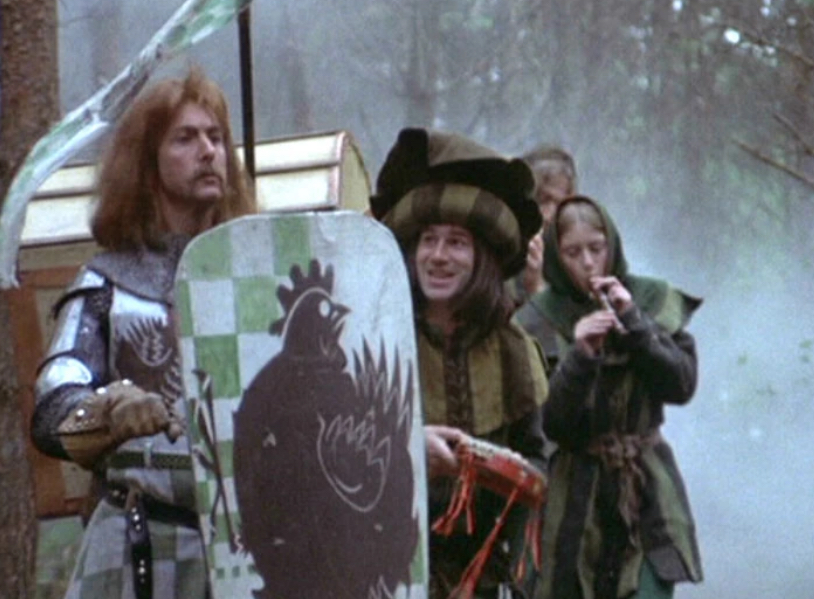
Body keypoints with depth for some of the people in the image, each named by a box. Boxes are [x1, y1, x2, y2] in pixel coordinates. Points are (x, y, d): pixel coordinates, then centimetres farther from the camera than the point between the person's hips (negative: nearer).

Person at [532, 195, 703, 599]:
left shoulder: (654, 303, 4)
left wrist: (634, 323, -13)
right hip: (573, 498, -1)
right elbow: (547, 422, -8)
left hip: (646, 493, 1)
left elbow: (682, 385, -3)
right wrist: (579, 356, -23)